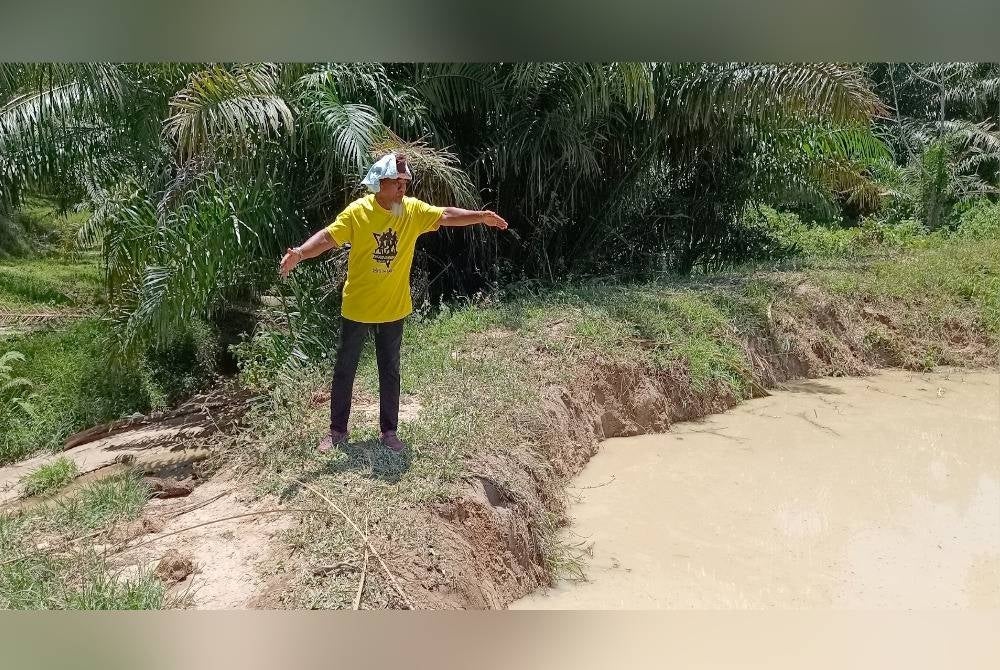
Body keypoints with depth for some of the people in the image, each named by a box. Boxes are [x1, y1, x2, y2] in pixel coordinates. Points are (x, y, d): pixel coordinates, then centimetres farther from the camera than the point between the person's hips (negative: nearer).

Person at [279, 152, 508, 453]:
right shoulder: (358, 211, -14)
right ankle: (337, 430, 26)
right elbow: (327, 237, -20)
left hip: (393, 309, 3)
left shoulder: (413, 210, -5)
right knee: (344, 370, 10)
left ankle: (389, 430, 28)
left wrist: (482, 217, -14)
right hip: (357, 308, -2)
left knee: (390, 372, 13)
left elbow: (447, 215, -2)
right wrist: (299, 253, -36)